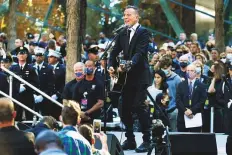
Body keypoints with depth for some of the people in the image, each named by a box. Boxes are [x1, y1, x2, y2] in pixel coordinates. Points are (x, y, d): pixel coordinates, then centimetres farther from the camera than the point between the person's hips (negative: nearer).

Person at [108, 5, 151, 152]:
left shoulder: (143, 32, -7)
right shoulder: (122, 33, 13)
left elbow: (140, 52, -19)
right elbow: (115, 51, 10)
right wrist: (112, 66, -8)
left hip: (140, 75, -7)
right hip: (126, 76, 7)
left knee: (139, 106, -10)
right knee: (125, 107, 6)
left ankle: (147, 140, -4)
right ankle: (130, 140, 14)